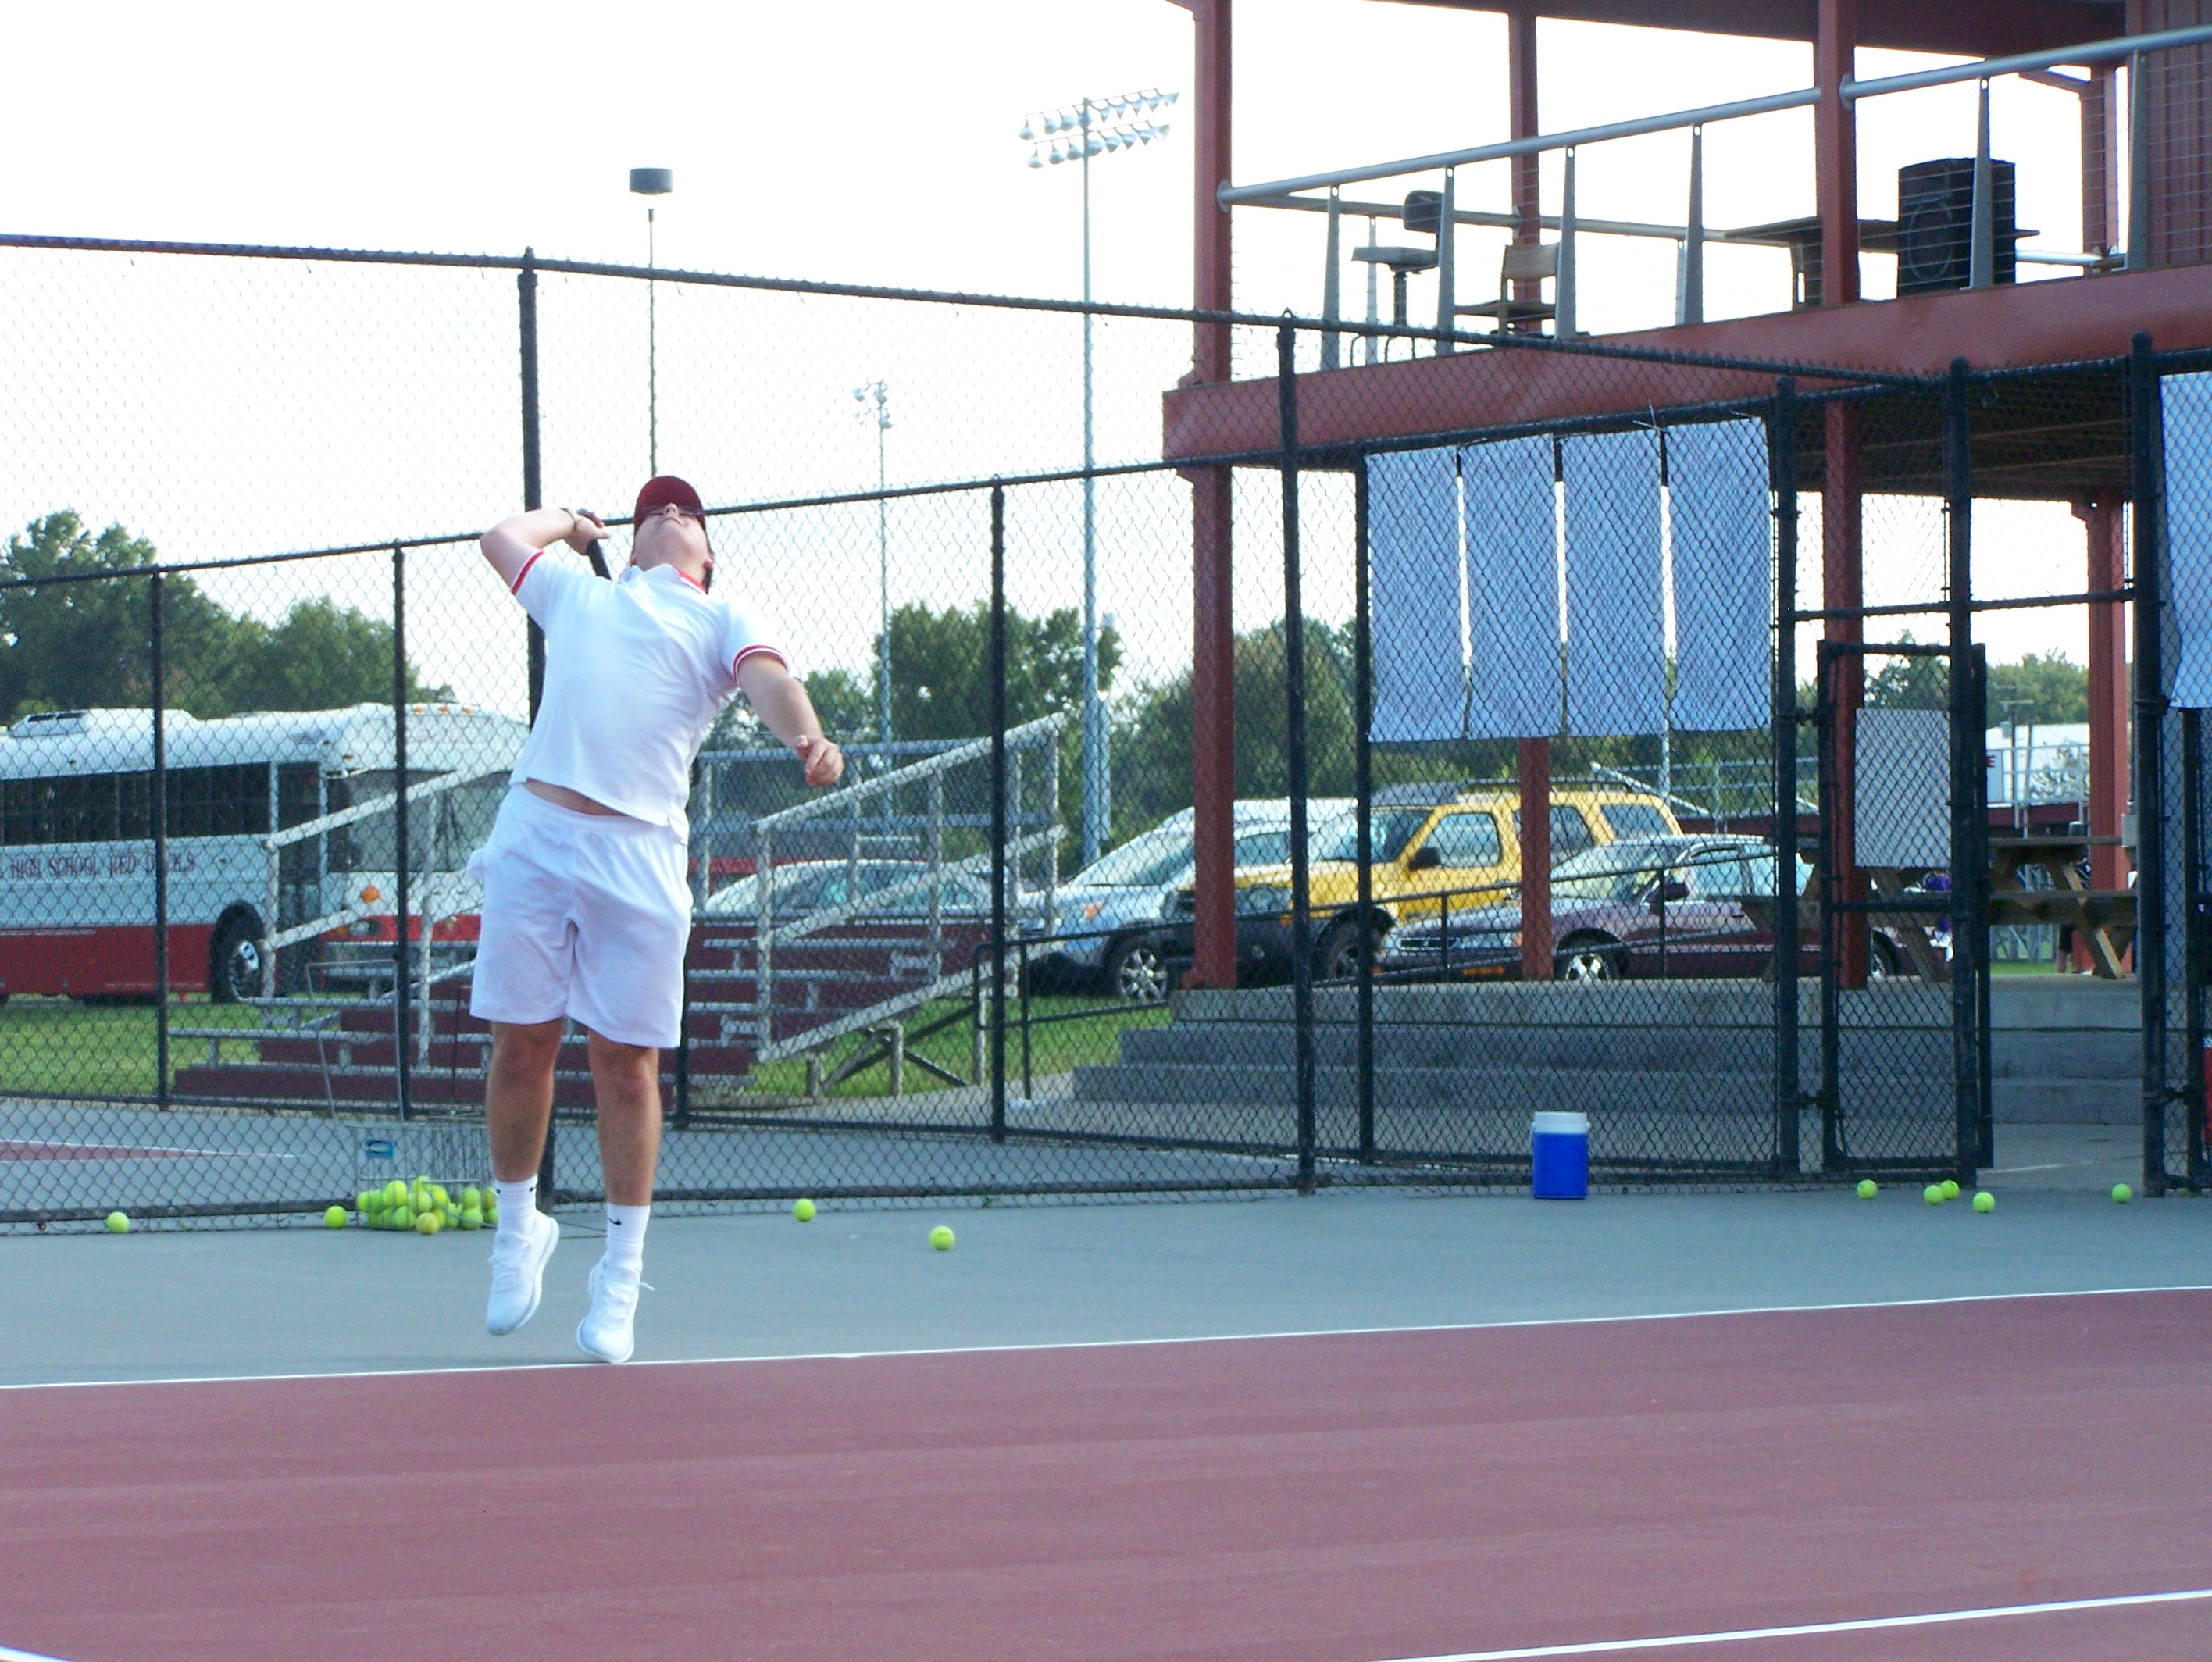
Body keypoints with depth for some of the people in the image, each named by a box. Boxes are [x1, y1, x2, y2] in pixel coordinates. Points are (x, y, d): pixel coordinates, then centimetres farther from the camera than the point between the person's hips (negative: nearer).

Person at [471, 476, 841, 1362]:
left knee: (625, 1061, -1)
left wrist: (807, 737, -23)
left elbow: (767, 679, -4)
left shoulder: (723, 620, 17)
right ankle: (519, 1228, 24)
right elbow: (503, 537, 43)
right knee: (521, 1046, 3)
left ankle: (620, 1281, 8)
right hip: (533, 832, 2)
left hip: (637, 850, -2)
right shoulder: (577, 593, 27)